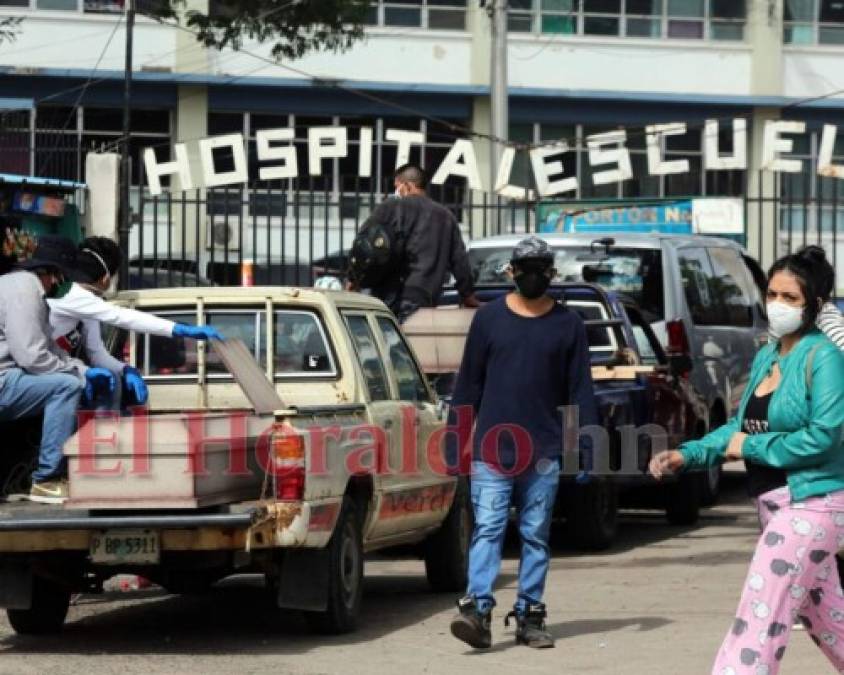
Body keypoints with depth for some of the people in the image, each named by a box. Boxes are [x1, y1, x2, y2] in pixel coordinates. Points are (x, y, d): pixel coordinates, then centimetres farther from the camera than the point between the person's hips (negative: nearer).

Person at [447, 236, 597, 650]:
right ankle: (477, 609, -19)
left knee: (536, 535, 6)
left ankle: (529, 616, 10)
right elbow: (469, 382, 8)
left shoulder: (567, 324, 8)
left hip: (544, 451, 1)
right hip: (492, 448, -1)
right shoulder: (489, 318, 7)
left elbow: (580, 389, 8)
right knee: (487, 529, -10)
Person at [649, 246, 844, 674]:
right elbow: (741, 426, 16)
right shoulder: (765, 357, 11)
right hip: (775, 505, 9)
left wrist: (750, 447, -14)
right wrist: (687, 455, 2)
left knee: (758, 623, -12)